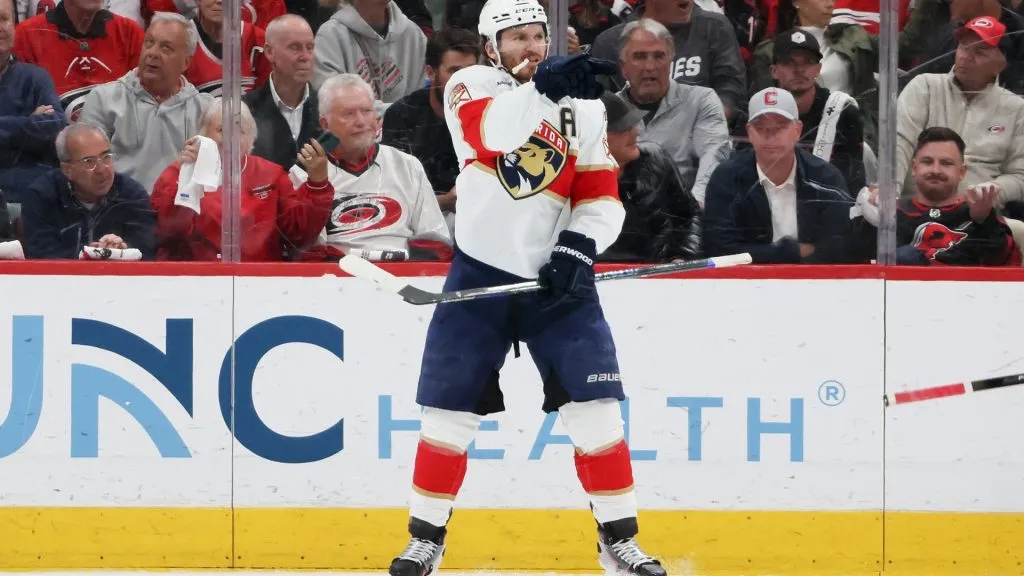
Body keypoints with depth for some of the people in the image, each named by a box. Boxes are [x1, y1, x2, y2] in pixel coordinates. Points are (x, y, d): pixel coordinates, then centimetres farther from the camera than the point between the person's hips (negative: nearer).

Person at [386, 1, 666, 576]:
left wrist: (578, 247, -15)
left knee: (596, 406, -7)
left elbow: (601, 197, 4)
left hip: (554, 276, 1)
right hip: (481, 271, -1)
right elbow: (489, 132, -28)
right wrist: (543, 86, -46)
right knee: (451, 409, 1)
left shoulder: (582, 106, 3)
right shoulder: (470, 87, -4)